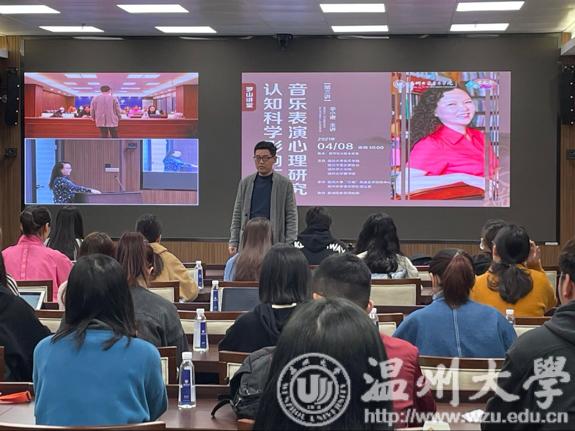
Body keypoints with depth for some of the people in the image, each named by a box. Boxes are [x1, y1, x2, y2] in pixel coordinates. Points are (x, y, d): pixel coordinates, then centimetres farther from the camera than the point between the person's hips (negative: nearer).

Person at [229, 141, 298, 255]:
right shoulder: (245, 183, 10)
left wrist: (289, 246, -9)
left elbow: (291, 217, 0)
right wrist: (233, 242, 4)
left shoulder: (285, 184, 2)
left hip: (275, 242, -2)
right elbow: (237, 214, 11)